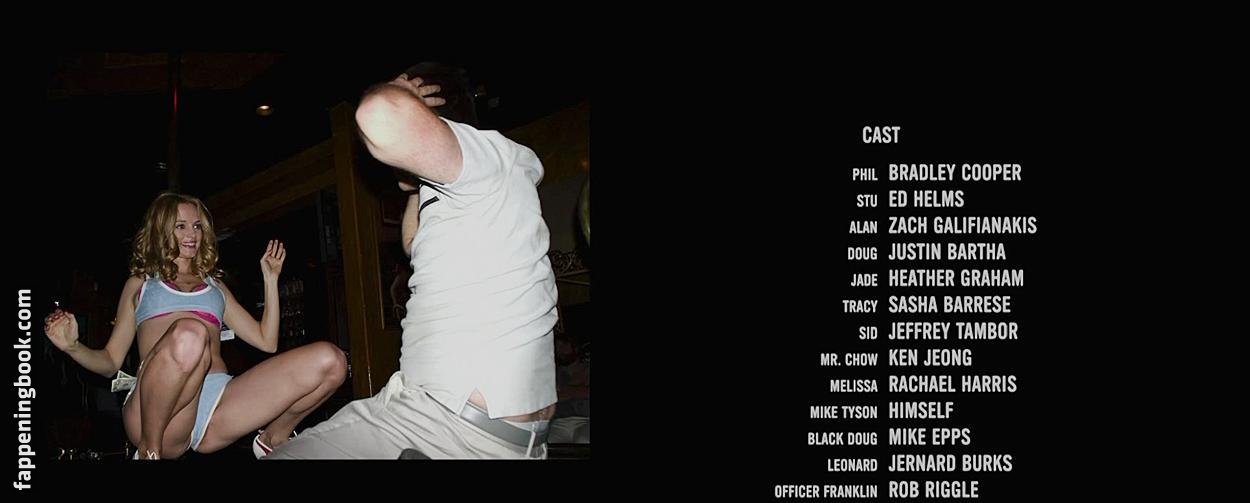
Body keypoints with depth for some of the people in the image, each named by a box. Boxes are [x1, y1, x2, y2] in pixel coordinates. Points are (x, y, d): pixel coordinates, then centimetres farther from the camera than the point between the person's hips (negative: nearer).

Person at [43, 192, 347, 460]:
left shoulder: (215, 286, 33)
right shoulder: (141, 283, 27)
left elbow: (266, 341, 22)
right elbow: (110, 362, 21)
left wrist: (271, 279, 21)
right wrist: (73, 347, 1)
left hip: (218, 409, 3)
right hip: (153, 414, -2)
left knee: (330, 361, -19)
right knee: (189, 332, -40)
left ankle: (273, 440, 5)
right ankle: (149, 452, -20)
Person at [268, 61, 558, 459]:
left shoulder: (487, 153, -13)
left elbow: (383, 118, -34)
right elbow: (414, 245, 33)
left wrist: (399, 92, -13)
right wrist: (419, 184, 19)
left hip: (459, 422, -10)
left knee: (284, 453, -5)